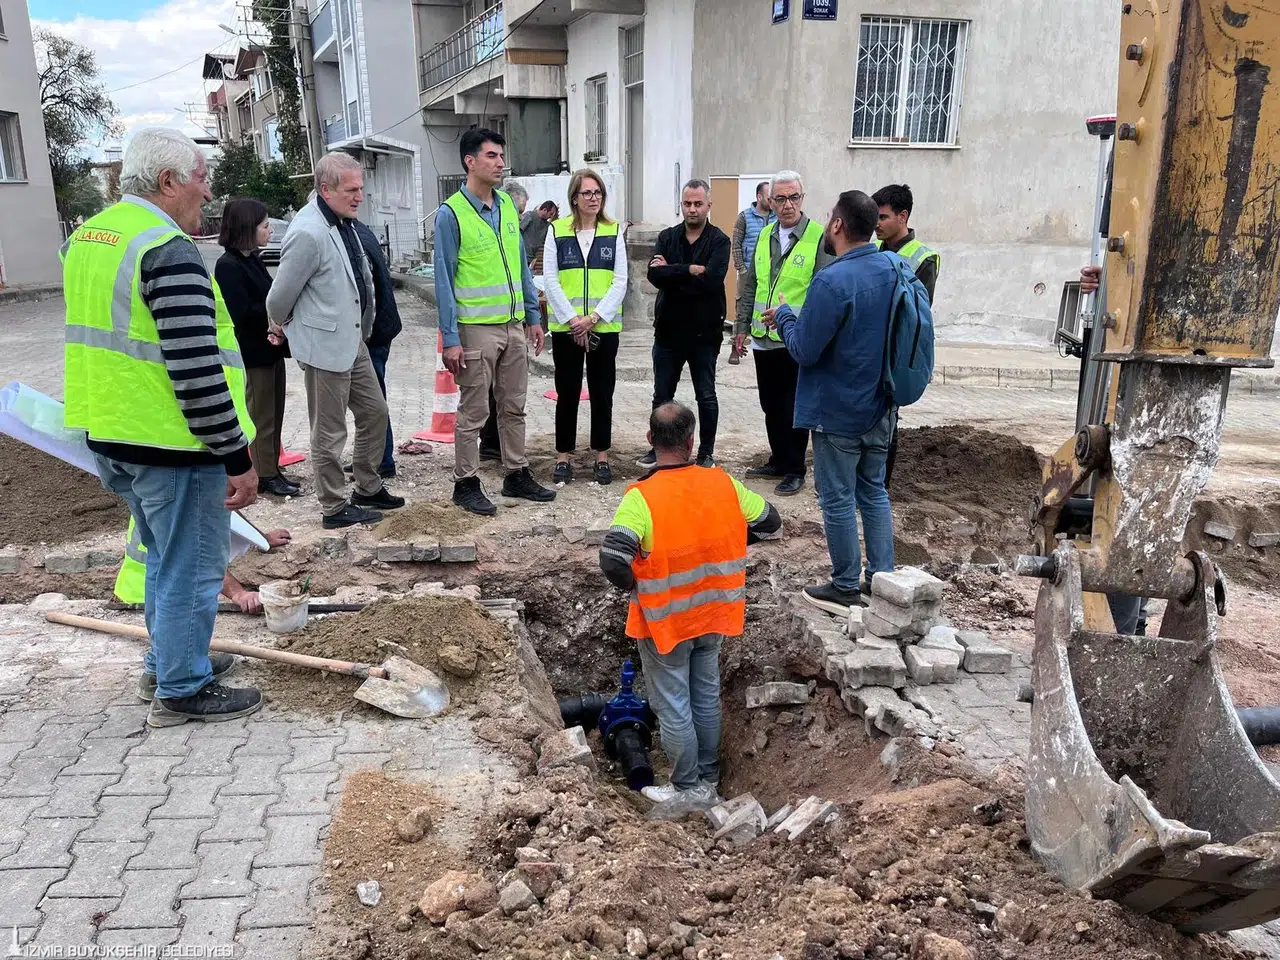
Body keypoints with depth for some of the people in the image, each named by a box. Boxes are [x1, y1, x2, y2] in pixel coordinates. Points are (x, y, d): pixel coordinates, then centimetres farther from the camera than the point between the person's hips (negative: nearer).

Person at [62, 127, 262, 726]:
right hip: (171, 445, -10)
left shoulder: (87, 238, 12)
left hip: (108, 436, 10)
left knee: (164, 557, 24)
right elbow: (197, 373, -24)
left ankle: (165, 658, 39)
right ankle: (182, 691, 17)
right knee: (191, 568, 5)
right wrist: (238, 457, -18)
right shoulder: (169, 251, -20)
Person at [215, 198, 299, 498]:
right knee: (262, 416, 1)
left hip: (271, 348, 9)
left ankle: (272, 470, 24)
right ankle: (266, 476, 11)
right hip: (255, 353, -9)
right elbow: (243, 313, -22)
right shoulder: (228, 266, -16)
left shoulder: (252, 260, 12)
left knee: (274, 414, 14)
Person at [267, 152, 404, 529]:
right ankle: (334, 508, 18)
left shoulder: (344, 221, 6)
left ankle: (368, 488, 32)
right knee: (330, 432, 4)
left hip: (353, 339, 9)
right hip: (325, 346, -9)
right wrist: (282, 325, 2)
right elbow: (280, 297, -16)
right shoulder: (308, 233, -23)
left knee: (375, 412, 17)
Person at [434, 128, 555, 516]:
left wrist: (533, 315, 12)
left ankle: (517, 475, 25)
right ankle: (465, 484, 14)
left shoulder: (508, 206, 9)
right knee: (473, 412, 2)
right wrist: (450, 339, -14)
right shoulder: (451, 213, -10)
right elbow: (444, 280, -11)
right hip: (476, 328, -6)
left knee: (514, 407, 14)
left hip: (514, 325, 6)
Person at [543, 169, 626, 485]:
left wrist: (593, 318, -12)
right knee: (567, 393, 6)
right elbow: (550, 279, -2)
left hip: (604, 327, 1)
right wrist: (571, 318, -12)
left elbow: (620, 281, -2)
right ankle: (563, 457, 17)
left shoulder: (613, 232, 3)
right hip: (565, 327, -1)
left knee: (602, 393, 7)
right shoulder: (557, 230, 1)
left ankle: (602, 457, 18)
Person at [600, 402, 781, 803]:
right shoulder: (723, 484, -10)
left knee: (673, 706, 13)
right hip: (712, 615, 5)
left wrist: (633, 586, -13)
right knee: (707, 697, 22)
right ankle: (709, 777, 38)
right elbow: (769, 521, 3)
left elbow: (612, 559, -34)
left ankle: (687, 788, 27)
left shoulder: (642, 498, -23)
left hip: (663, 621, -4)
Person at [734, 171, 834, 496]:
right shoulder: (765, 236, 11)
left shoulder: (818, 238, -8)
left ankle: (794, 471, 15)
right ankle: (778, 461, 31)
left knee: (794, 409, 3)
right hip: (764, 339, 6)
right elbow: (749, 286, 16)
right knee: (770, 405, 16)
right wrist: (742, 326, 14)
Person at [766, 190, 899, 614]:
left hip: (838, 412, -8)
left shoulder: (833, 281, -23)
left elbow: (804, 350, -20)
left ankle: (845, 588, 17)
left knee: (838, 500, 5)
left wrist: (784, 316, -2)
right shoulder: (892, 268, 3)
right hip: (879, 407, 8)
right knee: (873, 492, 18)